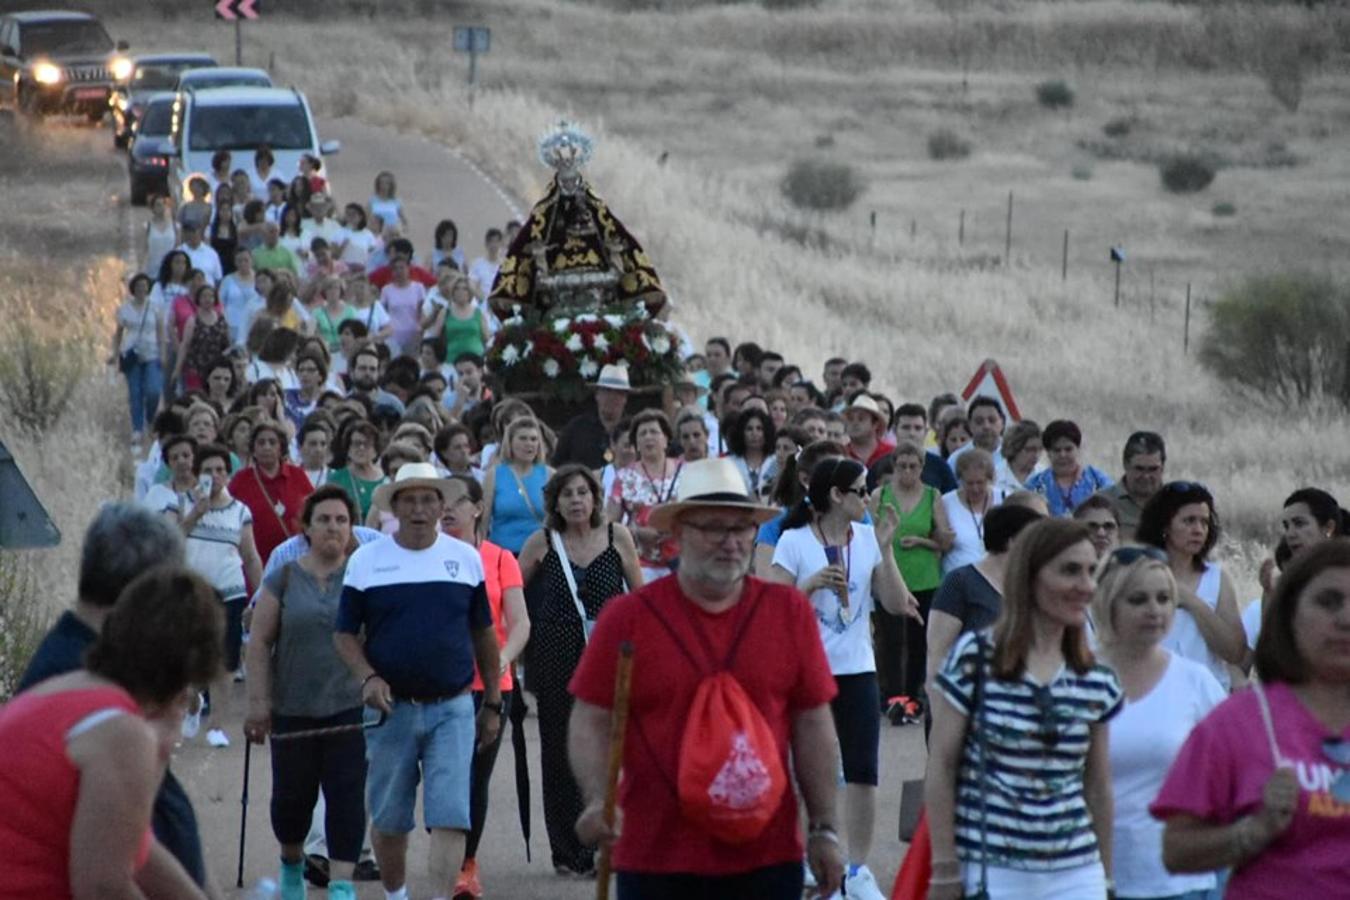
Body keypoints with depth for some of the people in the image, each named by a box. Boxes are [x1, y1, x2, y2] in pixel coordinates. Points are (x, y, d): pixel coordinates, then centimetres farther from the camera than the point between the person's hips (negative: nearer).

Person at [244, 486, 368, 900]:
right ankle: (292, 864, 34)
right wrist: (258, 702, -4)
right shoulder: (284, 579, 3)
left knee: (346, 796, -8)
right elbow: (260, 642, 2)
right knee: (293, 795, 9)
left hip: (349, 706, -1)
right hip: (293, 708, 1)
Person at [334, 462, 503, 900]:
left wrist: (492, 703, 10)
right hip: (392, 708, 0)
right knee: (389, 819, 10)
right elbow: (345, 633, 4)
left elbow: (483, 634, 11)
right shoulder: (366, 561, 2)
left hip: (452, 708, 0)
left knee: (450, 816, -11)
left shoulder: (466, 559, 5)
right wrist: (367, 678, -14)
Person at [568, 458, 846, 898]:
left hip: (766, 857, 1)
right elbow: (592, 722, 0)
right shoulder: (628, 618, -1)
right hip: (657, 858, -1)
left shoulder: (789, 611, 4)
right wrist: (597, 800, -17)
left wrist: (824, 829, 5)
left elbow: (812, 725, 7)